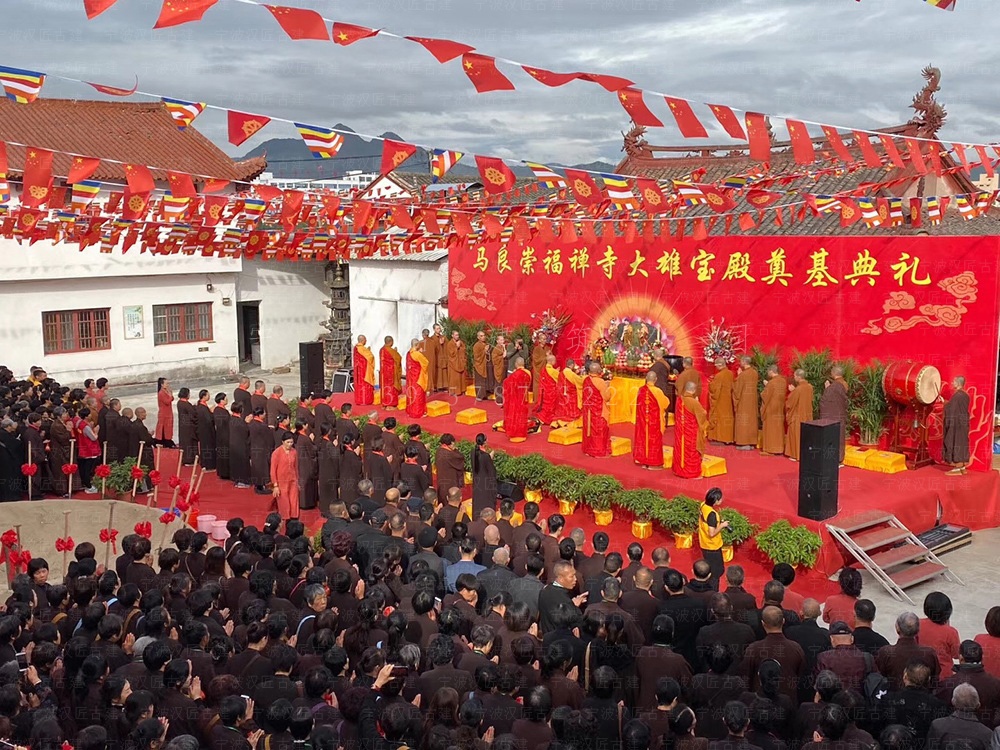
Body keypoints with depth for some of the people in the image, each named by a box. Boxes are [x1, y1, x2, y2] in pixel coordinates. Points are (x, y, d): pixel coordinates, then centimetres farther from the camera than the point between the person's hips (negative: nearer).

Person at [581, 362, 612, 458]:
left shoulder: (586, 380, -1)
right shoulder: (600, 382, -19)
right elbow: (607, 397, -15)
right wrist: (607, 387, 1)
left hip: (588, 410, 6)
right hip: (599, 411, -6)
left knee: (589, 428, 16)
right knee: (599, 430, 4)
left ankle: (588, 449, 24)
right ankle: (598, 451, 9)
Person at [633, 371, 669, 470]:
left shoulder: (641, 390, -5)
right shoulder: (657, 391, -18)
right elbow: (666, 403, -2)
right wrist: (663, 397, 18)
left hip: (642, 420, 4)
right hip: (654, 421, -4)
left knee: (643, 437, 13)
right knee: (654, 439, 5)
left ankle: (643, 461, 18)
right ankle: (653, 463, 9)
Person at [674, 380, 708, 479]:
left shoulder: (679, 399, -3)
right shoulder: (693, 402, -23)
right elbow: (703, 414, -13)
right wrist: (697, 403, 0)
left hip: (680, 429, 6)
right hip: (691, 431, -6)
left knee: (681, 449, 17)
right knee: (691, 451, 4)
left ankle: (679, 469, 26)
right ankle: (692, 473, 11)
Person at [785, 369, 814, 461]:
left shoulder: (798, 389, -24)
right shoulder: (810, 387, -2)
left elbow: (789, 403, -15)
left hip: (797, 416, -7)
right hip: (807, 415, 7)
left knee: (797, 435, 5)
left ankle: (796, 455, 11)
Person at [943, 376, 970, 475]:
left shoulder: (956, 395, -18)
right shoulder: (965, 395, 10)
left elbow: (953, 410, -17)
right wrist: (947, 403, 19)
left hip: (956, 422, -9)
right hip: (964, 422, 9)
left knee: (955, 442, -5)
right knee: (962, 443, 12)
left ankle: (957, 468, -5)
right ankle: (962, 467, 15)